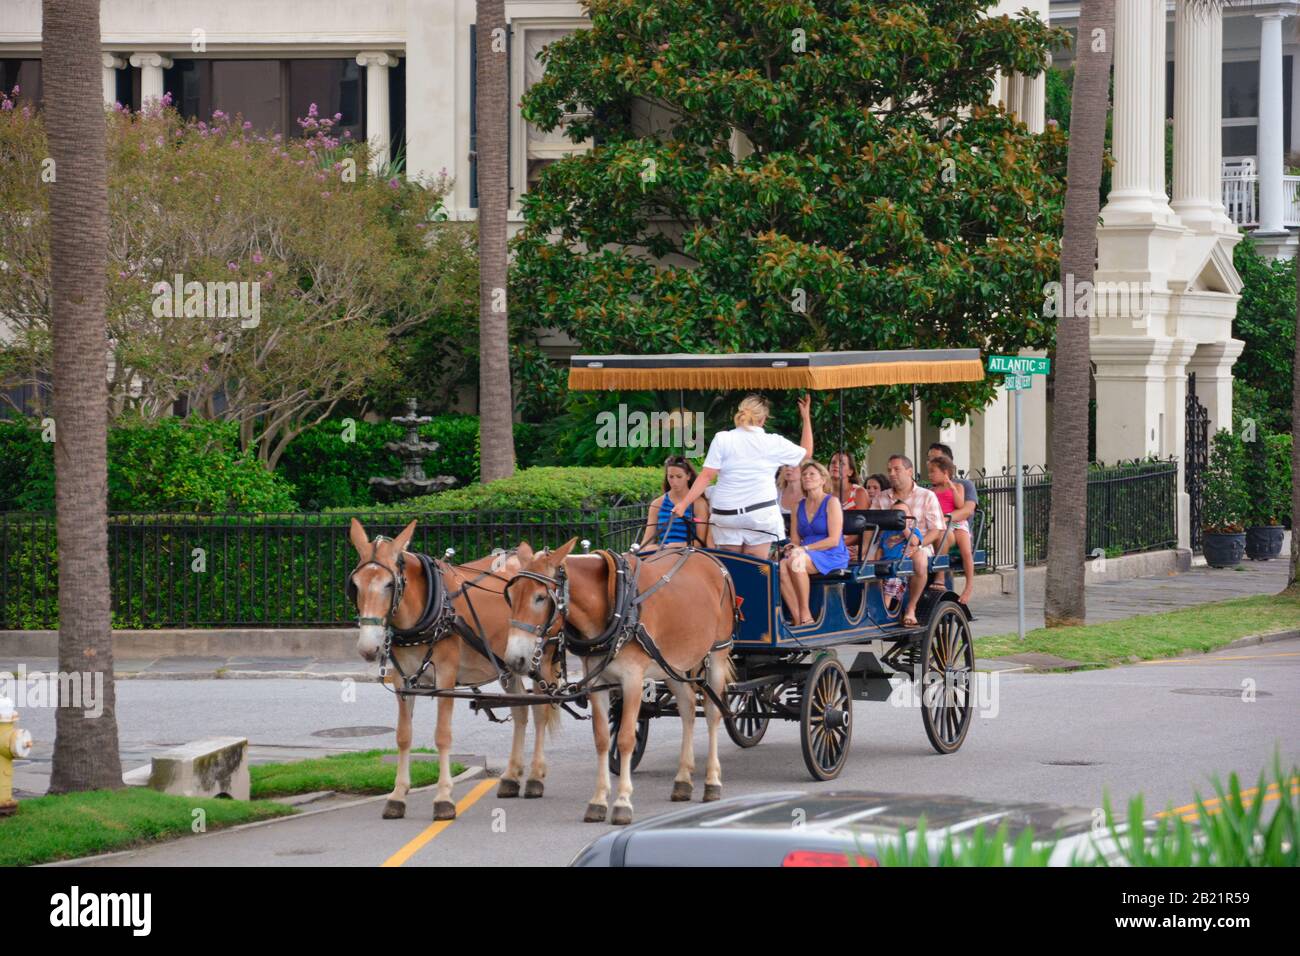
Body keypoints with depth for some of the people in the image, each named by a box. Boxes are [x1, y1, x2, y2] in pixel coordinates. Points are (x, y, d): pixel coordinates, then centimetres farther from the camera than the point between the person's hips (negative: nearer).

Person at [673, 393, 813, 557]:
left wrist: (684, 503, -5)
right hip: (761, 512, 0)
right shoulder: (774, 443, 1)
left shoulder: (722, 439, -2)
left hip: (726, 515, 0)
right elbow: (806, 453, 18)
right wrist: (806, 418, 26)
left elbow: (706, 476, -7)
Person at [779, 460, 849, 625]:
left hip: (832, 557, -5)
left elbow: (834, 540, -9)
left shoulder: (831, 502, 0)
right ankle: (797, 619, -29)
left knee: (796, 561, -36)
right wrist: (792, 548, -9)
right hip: (808, 556, 5)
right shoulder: (799, 507, 18)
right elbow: (795, 541, 16)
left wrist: (804, 548, -15)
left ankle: (806, 615, -28)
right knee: (781, 566, -28)